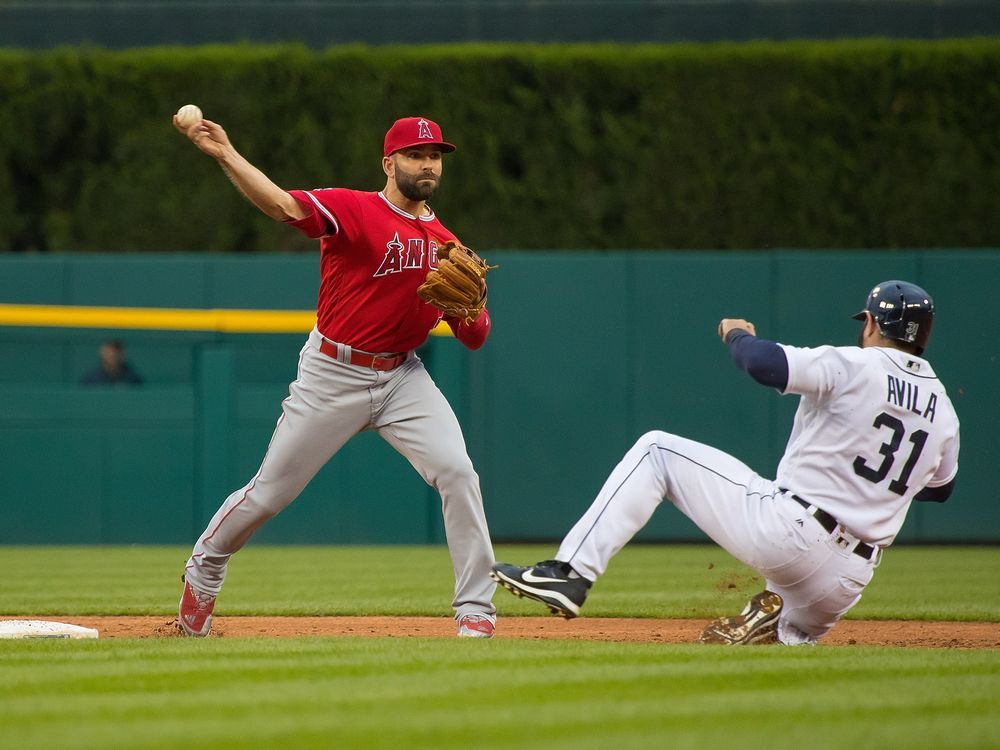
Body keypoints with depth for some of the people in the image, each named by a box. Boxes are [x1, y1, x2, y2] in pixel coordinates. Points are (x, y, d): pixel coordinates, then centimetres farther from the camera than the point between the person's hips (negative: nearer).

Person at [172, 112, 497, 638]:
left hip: (402, 377, 4)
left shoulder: (446, 245, 7)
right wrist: (226, 155, -43)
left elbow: (475, 340, 8)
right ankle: (204, 569, 30)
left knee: (457, 472, -16)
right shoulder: (353, 210, -10)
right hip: (332, 375, -4)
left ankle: (475, 608, -9)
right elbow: (283, 205, -28)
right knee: (269, 492, 3)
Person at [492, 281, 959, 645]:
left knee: (657, 451, 7)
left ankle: (572, 572, -4)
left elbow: (764, 363, -19)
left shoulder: (855, 367, -8)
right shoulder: (943, 411, 11)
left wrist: (737, 335, 2)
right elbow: (940, 488, 27)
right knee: (794, 635, 38)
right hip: (846, 581, 6)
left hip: (784, 529, -6)